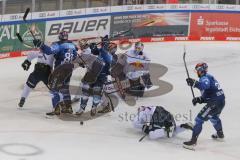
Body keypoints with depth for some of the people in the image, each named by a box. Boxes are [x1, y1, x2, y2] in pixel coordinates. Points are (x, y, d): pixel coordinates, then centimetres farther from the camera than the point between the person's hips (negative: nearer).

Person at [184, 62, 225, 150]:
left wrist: (194, 83, -45)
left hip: (215, 103, -10)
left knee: (199, 119, -9)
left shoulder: (205, 78, -9)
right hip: (221, 101, 10)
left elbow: (205, 85, -36)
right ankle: (220, 134, 59)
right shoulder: (209, 77, 21)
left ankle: (193, 141, -14)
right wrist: (199, 99, 7)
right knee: (214, 117, 38)